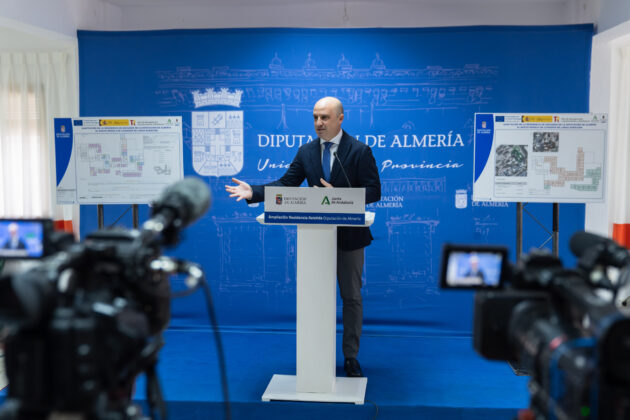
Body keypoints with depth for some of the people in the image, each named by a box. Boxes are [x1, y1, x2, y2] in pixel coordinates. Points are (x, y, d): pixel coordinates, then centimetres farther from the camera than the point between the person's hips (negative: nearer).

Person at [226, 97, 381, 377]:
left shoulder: (360, 151, -8)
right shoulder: (306, 151, 4)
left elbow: (373, 191, -12)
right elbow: (285, 184, 1)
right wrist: (253, 192, -14)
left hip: (349, 235, -3)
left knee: (352, 297, 7)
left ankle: (350, 356, 20)